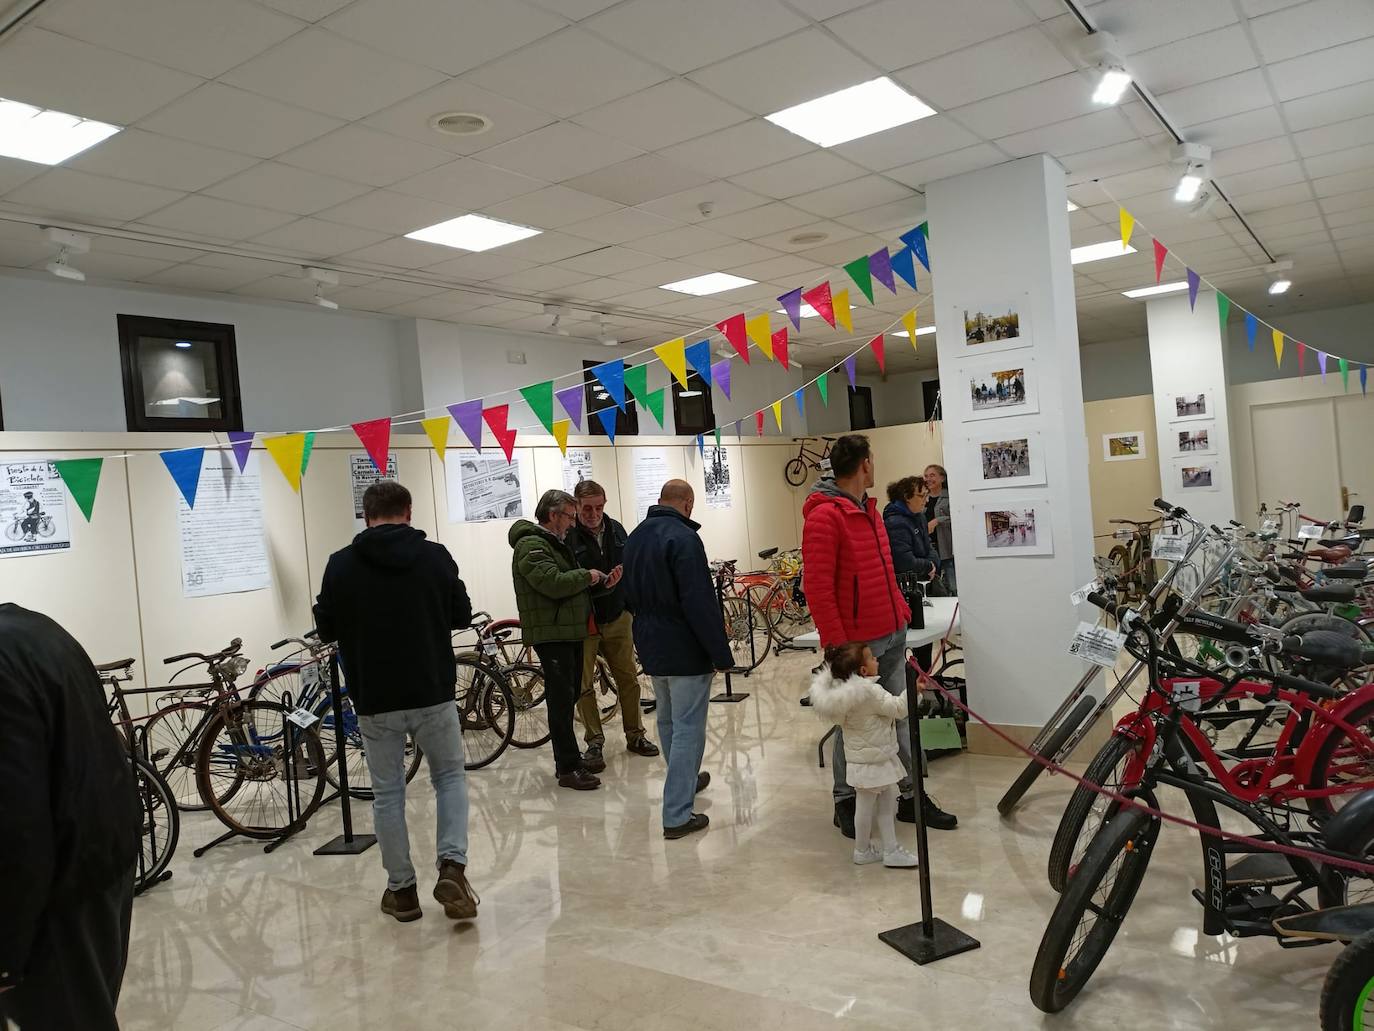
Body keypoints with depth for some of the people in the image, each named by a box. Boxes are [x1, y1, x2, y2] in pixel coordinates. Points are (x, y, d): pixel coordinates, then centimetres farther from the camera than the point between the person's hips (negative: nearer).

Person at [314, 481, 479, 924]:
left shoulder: (341, 565, -5)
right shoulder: (435, 556, -6)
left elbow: (326, 627, 3)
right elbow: (462, 615, 3)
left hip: (373, 700, 0)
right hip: (432, 693, 0)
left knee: (387, 793, 13)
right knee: (450, 776, 17)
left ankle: (401, 889, 20)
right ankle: (452, 866, 1)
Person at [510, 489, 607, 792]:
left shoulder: (554, 543, 20)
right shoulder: (530, 546, -14)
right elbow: (554, 583, -27)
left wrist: (601, 582, 7)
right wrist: (587, 576, -11)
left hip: (570, 630, 10)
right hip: (551, 634, -10)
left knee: (569, 696, 15)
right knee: (561, 699, -7)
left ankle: (569, 758, 25)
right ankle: (567, 769, -2)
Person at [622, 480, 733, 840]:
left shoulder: (635, 537, 9)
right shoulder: (682, 538, -19)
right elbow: (700, 603, -23)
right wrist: (721, 653, -18)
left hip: (650, 647, 9)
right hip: (685, 649, -9)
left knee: (668, 720, 23)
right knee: (687, 728, -2)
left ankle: (685, 781, 42)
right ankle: (677, 816, 0)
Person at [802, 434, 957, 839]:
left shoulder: (868, 509, 14)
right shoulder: (824, 516, -16)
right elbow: (817, 589, -19)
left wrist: (902, 612, 18)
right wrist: (838, 648, -18)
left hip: (892, 636, 8)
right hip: (856, 644, -8)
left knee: (899, 717, 14)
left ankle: (910, 796, 25)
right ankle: (845, 804, 20)